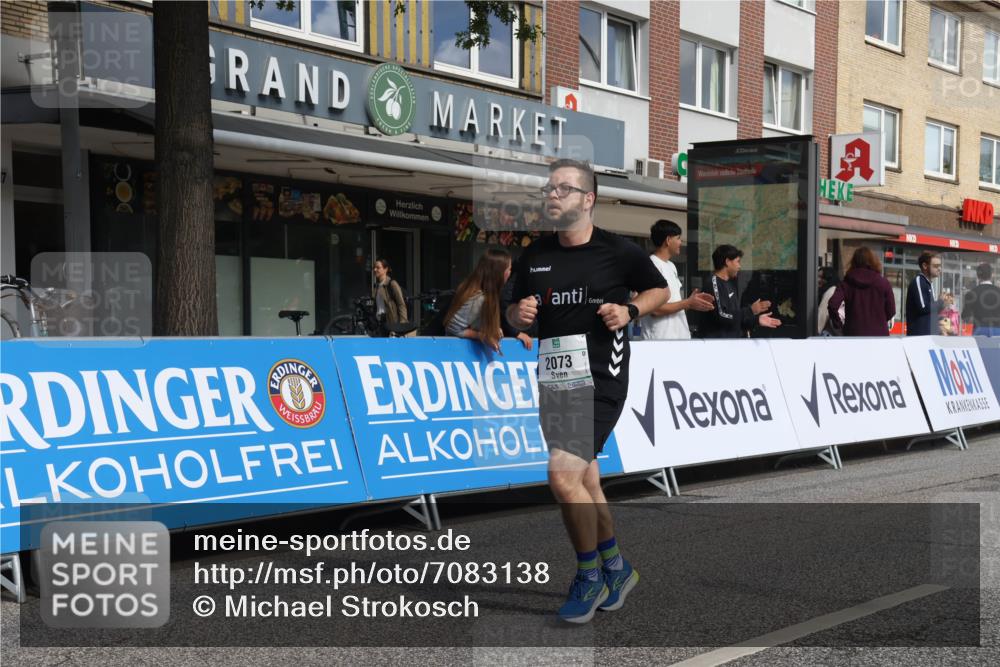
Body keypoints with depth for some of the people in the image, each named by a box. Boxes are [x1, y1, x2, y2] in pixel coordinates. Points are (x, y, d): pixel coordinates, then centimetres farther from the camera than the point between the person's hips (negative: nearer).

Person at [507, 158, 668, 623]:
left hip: (600, 380, -6)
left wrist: (629, 311, -8)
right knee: (584, 483, 14)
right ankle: (616, 568, 34)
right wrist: (520, 314, -5)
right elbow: (514, 314, 18)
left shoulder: (619, 252, -4)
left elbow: (659, 289, 10)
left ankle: (590, 577, 2)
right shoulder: (533, 257, 8)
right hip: (553, 382, 6)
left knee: (563, 475, -18)